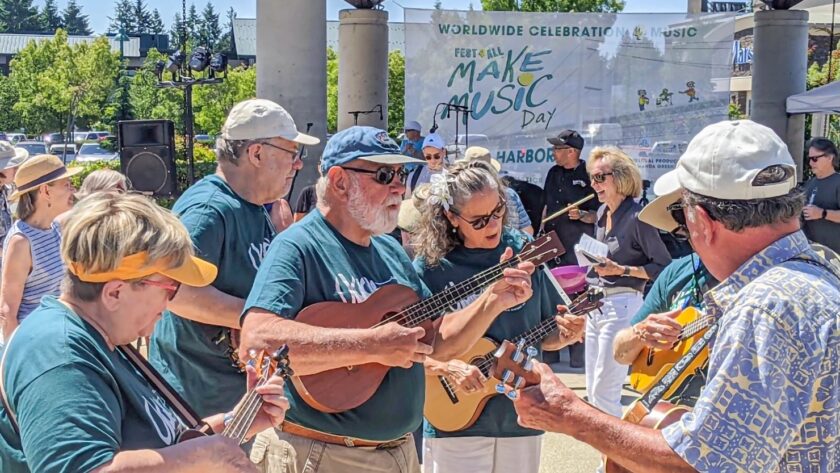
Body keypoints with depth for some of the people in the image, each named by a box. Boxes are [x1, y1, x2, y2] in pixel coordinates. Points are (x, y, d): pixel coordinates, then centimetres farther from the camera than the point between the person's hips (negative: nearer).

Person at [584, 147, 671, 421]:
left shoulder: (636, 218, -13)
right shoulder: (603, 212, 11)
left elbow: (664, 267, -13)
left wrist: (622, 270, -19)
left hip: (621, 306, -9)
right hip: (595, 303, 9)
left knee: (604, 393, -7)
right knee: (593, 391, 13)